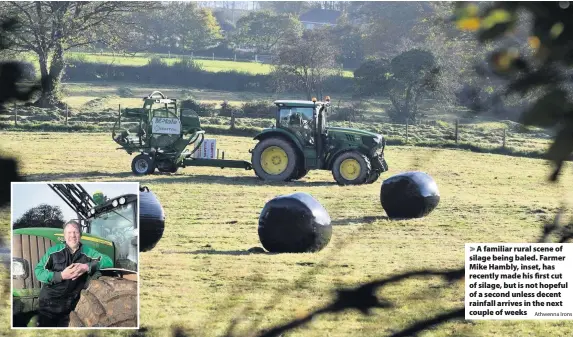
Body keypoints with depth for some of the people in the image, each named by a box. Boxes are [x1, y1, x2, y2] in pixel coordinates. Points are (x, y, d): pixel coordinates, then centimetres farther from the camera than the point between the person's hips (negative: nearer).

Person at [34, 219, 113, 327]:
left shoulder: (87, 253, 1)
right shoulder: (54, 251, -3)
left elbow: (108, 261, -6)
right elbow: (38, 271, -7)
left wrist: (87, 267, -21)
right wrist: (61, 275, -22)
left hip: (70, 308, 1)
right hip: (49, 305, -1)